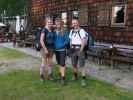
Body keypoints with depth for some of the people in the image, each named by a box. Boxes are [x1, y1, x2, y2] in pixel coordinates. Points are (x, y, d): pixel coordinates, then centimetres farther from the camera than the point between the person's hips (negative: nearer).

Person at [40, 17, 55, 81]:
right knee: (44, 62, 2)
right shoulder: (44, 30, -11)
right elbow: (41, 40, -16)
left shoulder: (52, 30, 8)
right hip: (45, 48, -6)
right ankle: (42, 76, 15)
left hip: (51, 48, 6)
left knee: (50, 62, 11)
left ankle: (50, 75, 20)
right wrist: (45, 49, -18)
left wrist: (53, 48, 7)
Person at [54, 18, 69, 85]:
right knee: (59, 63, 16)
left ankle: (63, 78, -8)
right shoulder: (54, 32, 5)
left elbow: (67, 40, -8)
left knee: (62, 64, -9)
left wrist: (62, 45, -16)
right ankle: (60, 74, 30)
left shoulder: (64, 32, -7)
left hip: (62, 50, -5)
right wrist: (54, 46, 1)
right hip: (56, 50, 5)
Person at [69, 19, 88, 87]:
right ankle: (75, 76, 32)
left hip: (80, 49, -6)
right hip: (73, 50, 6)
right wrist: (71, 49, 8)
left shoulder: (81, 31, -11)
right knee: (74, 64, 13)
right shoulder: (71, 31, 10)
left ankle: (83, 80, -4)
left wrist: (81, 50, -16)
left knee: (82, 65, -7)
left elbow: (83, 42, -15)